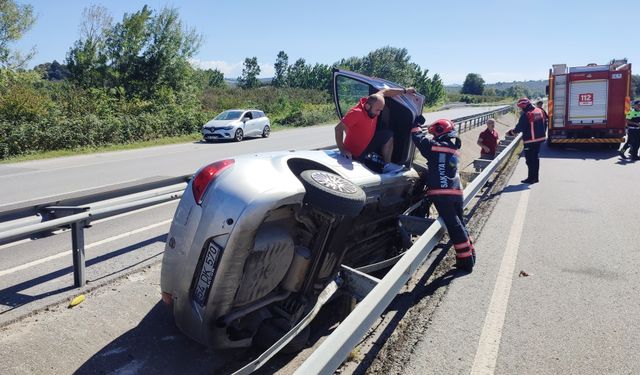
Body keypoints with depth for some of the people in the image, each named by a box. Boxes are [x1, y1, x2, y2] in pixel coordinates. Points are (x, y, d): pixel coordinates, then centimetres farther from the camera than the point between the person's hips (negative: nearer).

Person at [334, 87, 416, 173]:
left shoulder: (372, 102, -12)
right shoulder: (356, 113, -32)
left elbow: (384, 92, 5)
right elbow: (338, 129, -30)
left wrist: (405, 91, 7)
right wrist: (342, 150, -35)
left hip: (367, 143, 8)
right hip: (355, 153, -8)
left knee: (388, 135, 4)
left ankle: (387, 165, 6)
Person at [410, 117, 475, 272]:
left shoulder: (435, 146, -5)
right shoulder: (454, 149, 15)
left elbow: (418, 138, 2)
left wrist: (417, 124, 16)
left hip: (441, 193, -7)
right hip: (456, 192, 7)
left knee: (454, 226, -5)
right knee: (459, 224, 18)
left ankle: (466, 260, -3)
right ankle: (470, 255, 27)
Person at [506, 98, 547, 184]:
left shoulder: (525, 115, -19)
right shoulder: (540, 111, 6)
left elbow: (519, 128, -15)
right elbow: (544, 124, 16)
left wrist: (511, 132, 0)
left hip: (530, 140, -8)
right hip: (540, 138, 8)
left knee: (530, 159, 1)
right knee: (536, 157, 17)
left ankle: (531, 178, 5)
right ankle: (536, 177, 24)